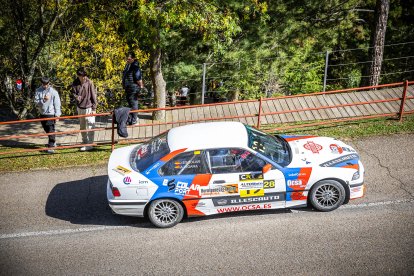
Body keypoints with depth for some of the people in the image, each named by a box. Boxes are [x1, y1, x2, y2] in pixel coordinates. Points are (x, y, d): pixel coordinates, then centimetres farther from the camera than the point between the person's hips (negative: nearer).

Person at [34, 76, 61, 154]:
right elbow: (36, 102, -3)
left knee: (51, 130, -8)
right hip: (42, 113, 5)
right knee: (46, 129, 17)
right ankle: (53, 142, 35)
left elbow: (57, 104, -7)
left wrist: (57, 115, -9)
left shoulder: (53, 91, -8)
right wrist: (43, 100, -21)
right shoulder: (38, 91, 2)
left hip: (50, 114, -5)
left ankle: (51, 147, -6)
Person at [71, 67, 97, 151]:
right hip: (80, 108, 5)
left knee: (90, 126, -4)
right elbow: (74, 93, 5)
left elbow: (93, 96, -8)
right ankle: (84, 141, 32)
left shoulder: (89, 83, -11)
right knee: (82, 126, 17)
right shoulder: (75, 83, -2)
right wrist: (76, 97, -21)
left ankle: (89, 144, 1)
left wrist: (94, 108, -8)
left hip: (89, 108, -5)